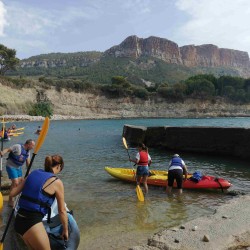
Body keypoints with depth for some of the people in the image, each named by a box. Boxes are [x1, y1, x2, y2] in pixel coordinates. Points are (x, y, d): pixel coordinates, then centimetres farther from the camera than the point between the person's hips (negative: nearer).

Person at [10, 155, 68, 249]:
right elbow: (62, 211, -1)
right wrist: (65, 230, 12)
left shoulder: (33, 173, 7)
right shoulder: (56, 182, -8)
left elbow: (12, 193, 10)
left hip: (18, 220, 7)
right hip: (32, 222, -7)